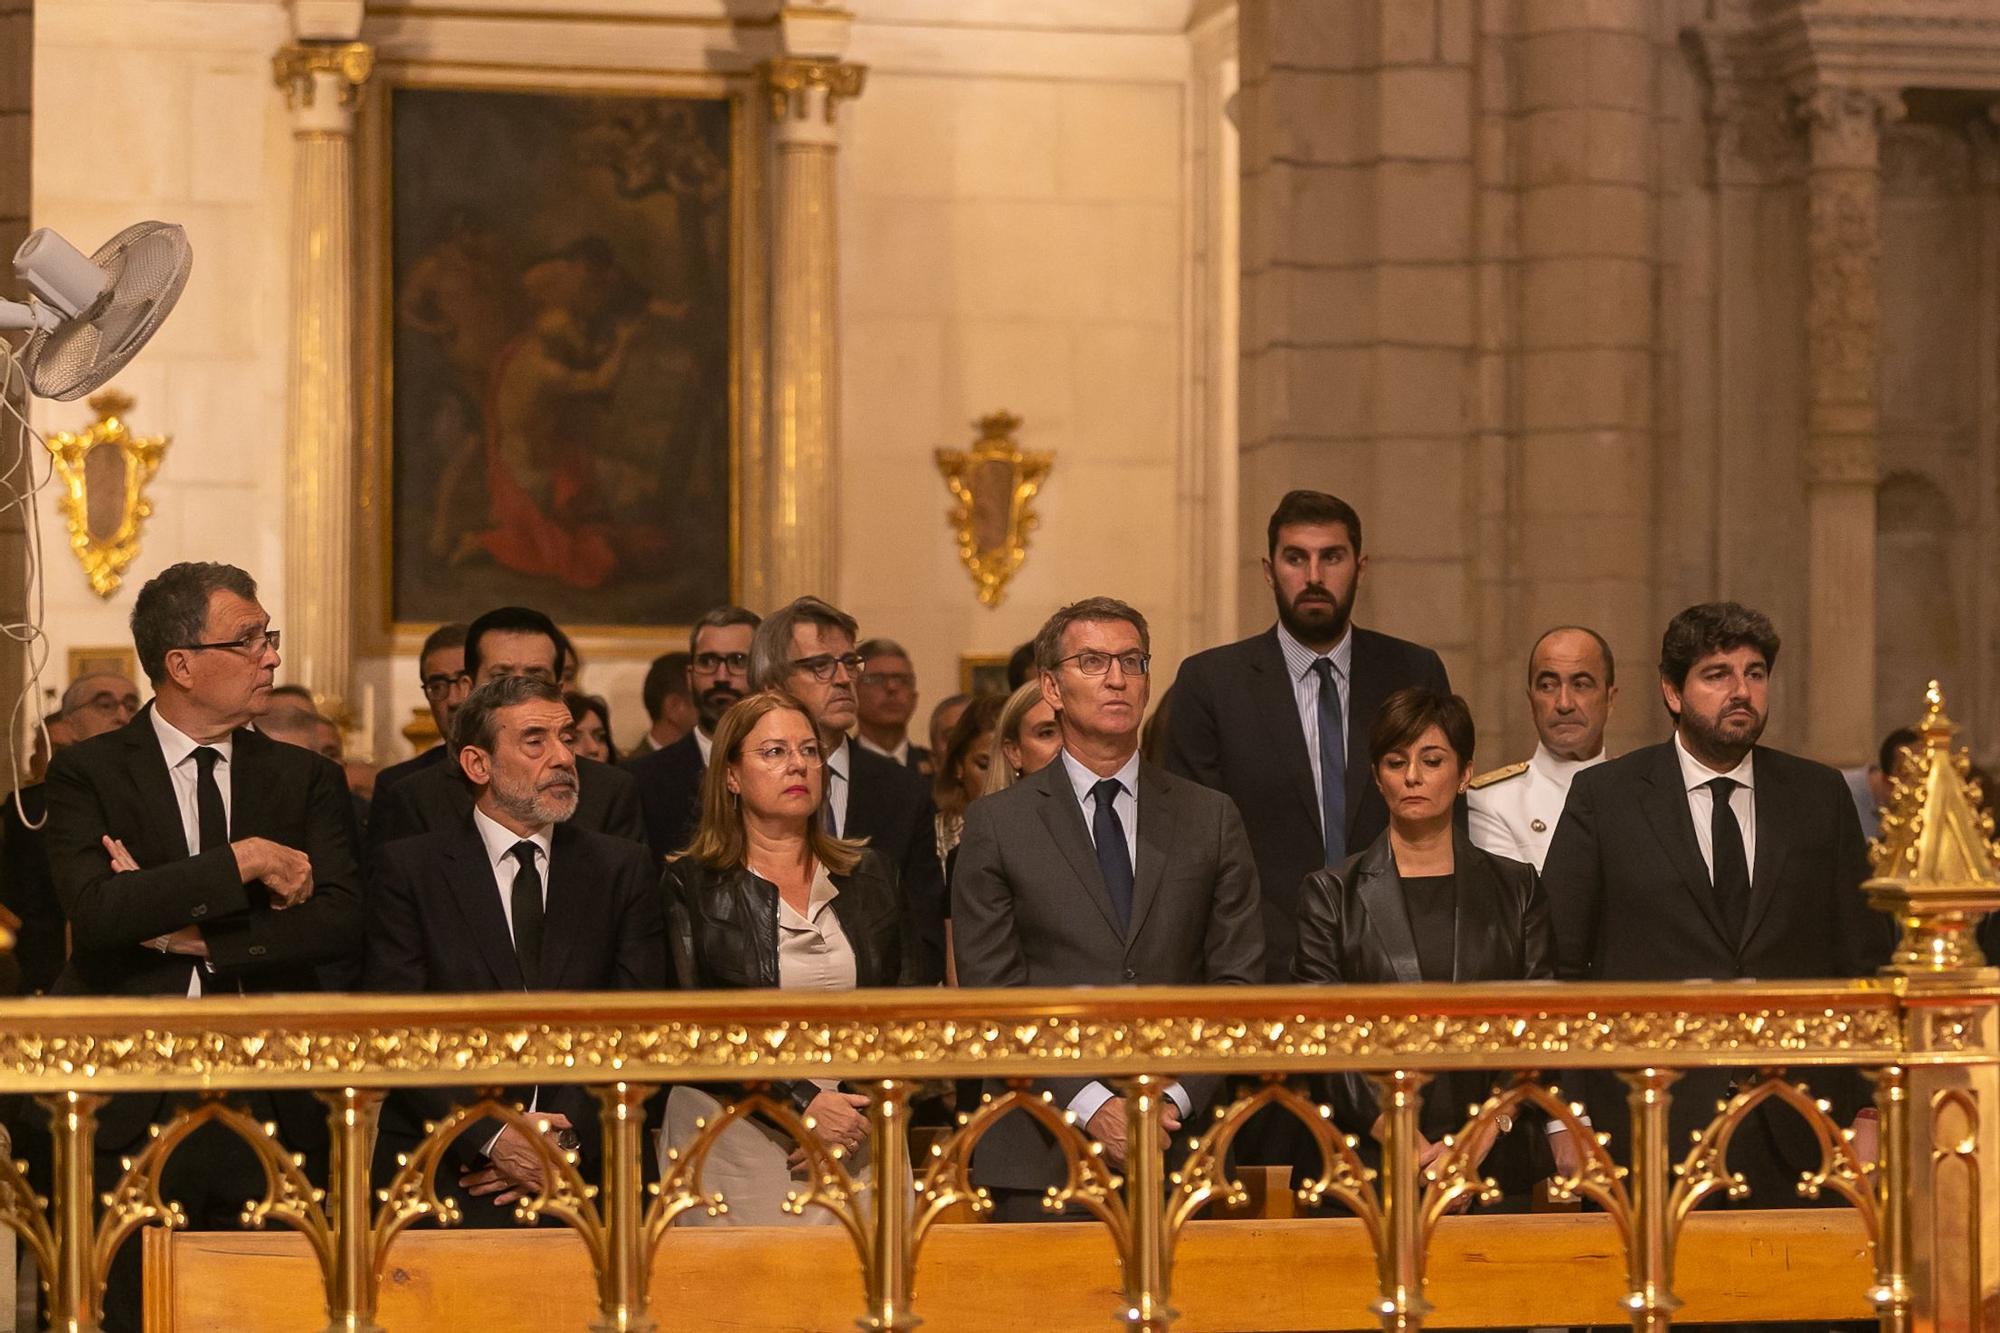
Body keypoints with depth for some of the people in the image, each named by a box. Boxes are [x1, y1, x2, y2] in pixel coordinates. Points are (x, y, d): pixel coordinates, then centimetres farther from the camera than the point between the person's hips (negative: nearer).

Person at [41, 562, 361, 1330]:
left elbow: (338, 923, -4)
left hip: (271, 1114, 2)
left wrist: (193, 934, -11)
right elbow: (96, 909, -14)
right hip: (134, 1114, -2)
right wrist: (241, 862, -14)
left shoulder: (305, 779, 11)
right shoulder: (88, 774, 3)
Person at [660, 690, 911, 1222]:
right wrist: (802, 1106, -15)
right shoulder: (690, 884, 2)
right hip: (734, 1150, -3)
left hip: (860, 1147, 3)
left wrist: (855, 1112, -8)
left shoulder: (868, 875, 13)